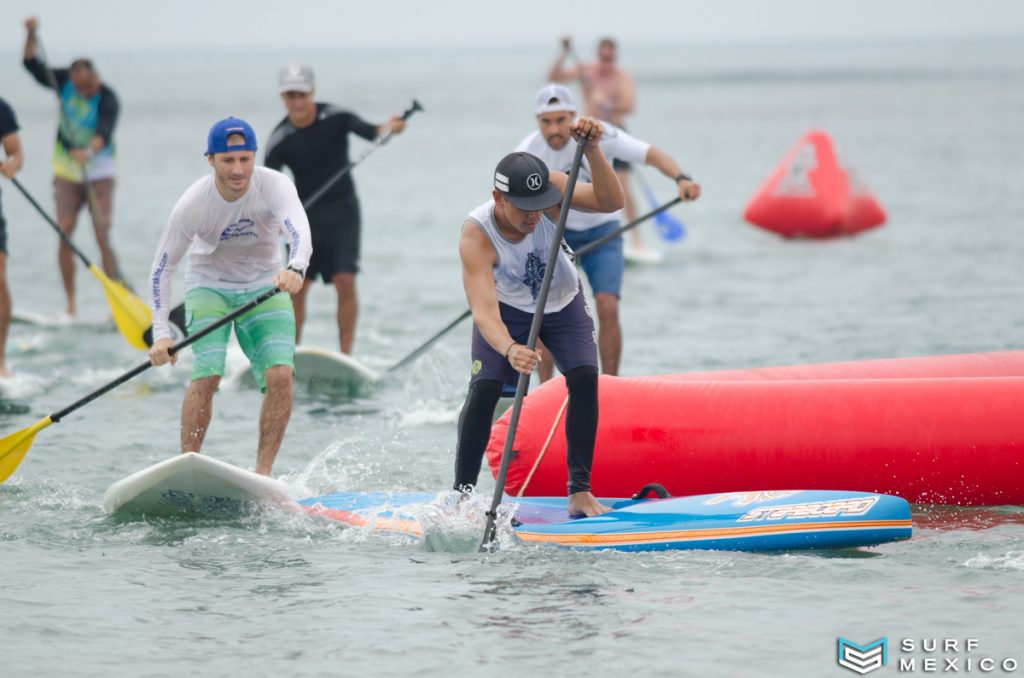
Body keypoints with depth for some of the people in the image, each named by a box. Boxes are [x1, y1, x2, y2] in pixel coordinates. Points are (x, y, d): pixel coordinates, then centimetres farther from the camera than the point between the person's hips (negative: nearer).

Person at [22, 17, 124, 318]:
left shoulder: (108, 100, -18)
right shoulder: (65, 82, -3)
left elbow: (105, 133, -33)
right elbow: (33, 65, -4)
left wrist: (89, 151, -52)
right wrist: (31, 35, -19)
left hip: (98, 171, -3)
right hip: (67, 170, 4)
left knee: (103, 238, -12)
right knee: (65, 233, -8)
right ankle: (70, 304, -3)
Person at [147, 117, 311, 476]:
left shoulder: (274, 186, -23)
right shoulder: (194, 203, -22)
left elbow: (299, 231, -42)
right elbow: (161, 268, -13)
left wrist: (295, 268, -65)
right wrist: (161, 333, -22)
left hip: (265, 286, 1)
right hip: (209, 285, -1)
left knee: (280, 375, -19)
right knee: (207, 375, -22)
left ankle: (262, 474, -11)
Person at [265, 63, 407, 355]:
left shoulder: (335, 118, -12)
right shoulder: (280, 139, -10)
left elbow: (366, 130, -26)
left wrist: (387, 129, -49)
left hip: (342, 209, -1)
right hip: (307, 212, 1)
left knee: (345, 281, -11)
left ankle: (345, 355, -6)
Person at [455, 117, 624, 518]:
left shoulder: (551, 190, -30)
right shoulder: (476, 236, -37)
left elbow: (611, 202, -41)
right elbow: (483, 310, -46)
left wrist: (592, 150, -54)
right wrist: (509, 350, -65)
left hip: (563, 303, 2)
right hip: (508, 310, -2)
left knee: (584, 378, -18)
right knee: (484, 391, -18)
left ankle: (580, 491, -11)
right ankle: (461, 496, -5)